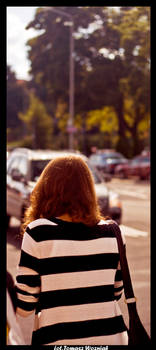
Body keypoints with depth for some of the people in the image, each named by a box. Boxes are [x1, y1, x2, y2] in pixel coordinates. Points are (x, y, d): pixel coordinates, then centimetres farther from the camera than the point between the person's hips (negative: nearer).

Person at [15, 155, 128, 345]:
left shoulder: (38, 233, -13)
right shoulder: (111, 231, -3)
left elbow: (24, 307, -9)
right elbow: (116, 292, 8)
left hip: (56, 339, -3)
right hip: (112, 337, 4)